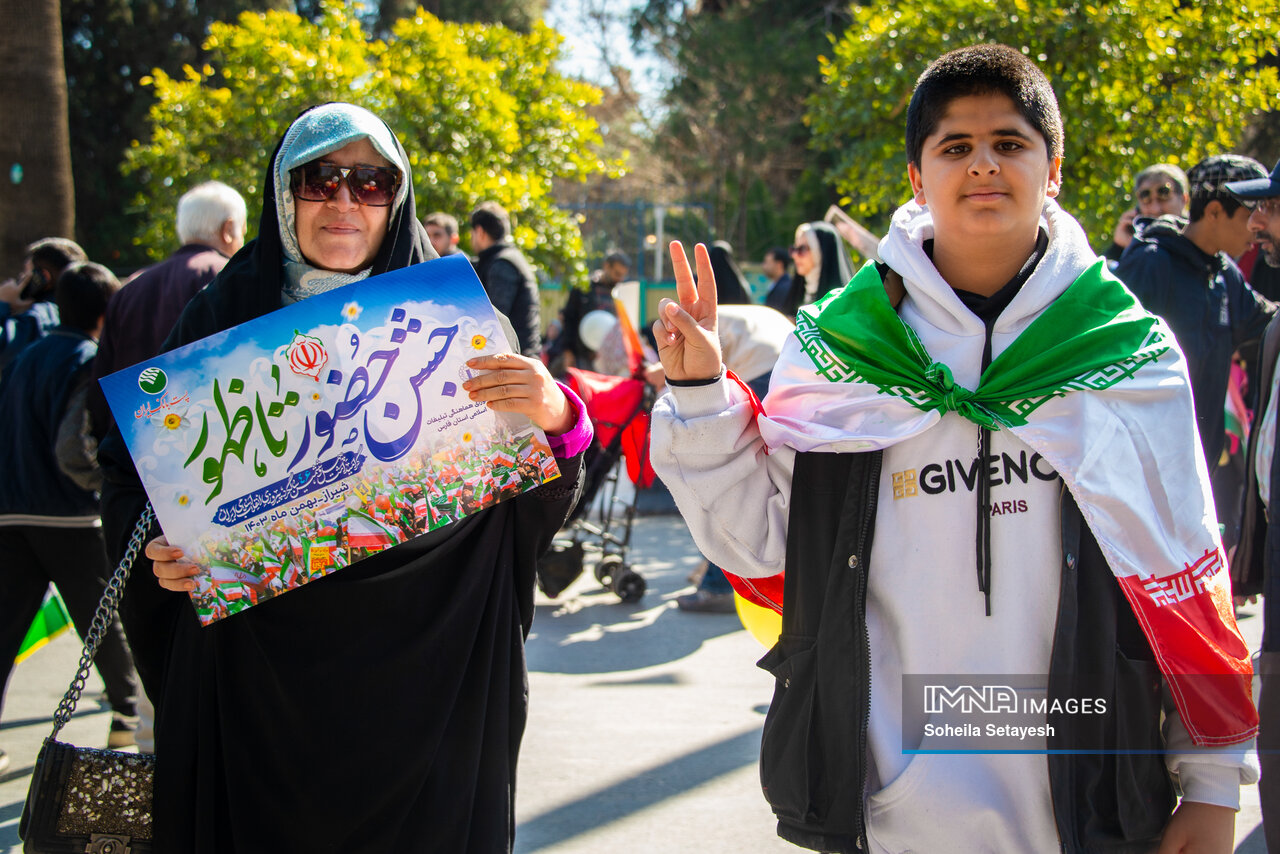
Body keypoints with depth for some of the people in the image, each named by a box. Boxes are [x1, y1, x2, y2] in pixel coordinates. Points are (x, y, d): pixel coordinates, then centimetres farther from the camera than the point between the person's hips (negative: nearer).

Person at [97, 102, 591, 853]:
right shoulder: (225, 315, 4)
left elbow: (541, 507, -4)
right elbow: (134, 472, 11)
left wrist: (557, 419, -24)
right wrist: (157, 551, -9)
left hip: (421, 671, -1)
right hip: (255, 671, 1)